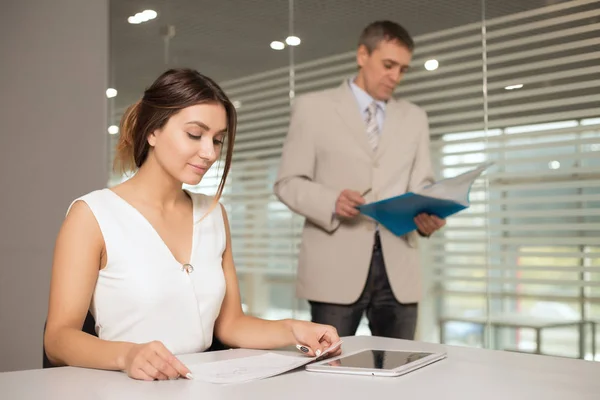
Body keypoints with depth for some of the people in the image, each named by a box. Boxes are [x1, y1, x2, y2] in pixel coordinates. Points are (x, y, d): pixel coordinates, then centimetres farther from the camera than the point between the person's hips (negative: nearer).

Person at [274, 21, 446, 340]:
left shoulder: (414, 118, 17)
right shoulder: (313, 107, 5)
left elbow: (421, 185, 12)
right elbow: (288, 182, 1)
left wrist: (427, 215, -11)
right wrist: (331, 202, -18)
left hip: (397, 267, 4)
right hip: (337, 265, -3)